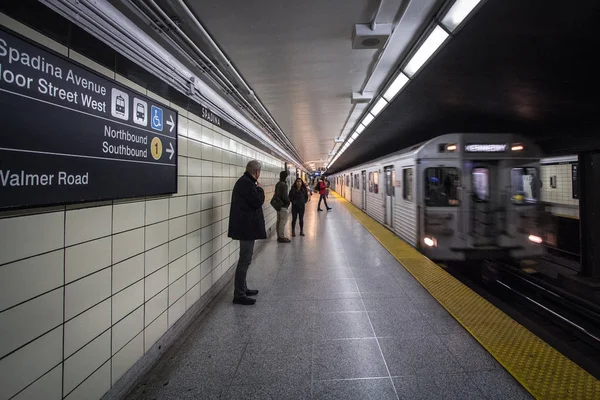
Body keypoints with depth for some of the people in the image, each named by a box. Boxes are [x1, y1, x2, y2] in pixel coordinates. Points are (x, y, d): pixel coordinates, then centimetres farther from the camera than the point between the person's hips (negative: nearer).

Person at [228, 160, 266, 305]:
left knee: (245, 260, 19)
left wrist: (257, 189, 7)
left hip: (246, 226, 11)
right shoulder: (246, 183, -18)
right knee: (245, 261, -5)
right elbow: (258, 201, -19)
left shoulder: (244, 181, 14)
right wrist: (260, 189, -7)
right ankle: (239, 295, 3)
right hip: (247, 227, -11)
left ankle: (243, 289, 31)